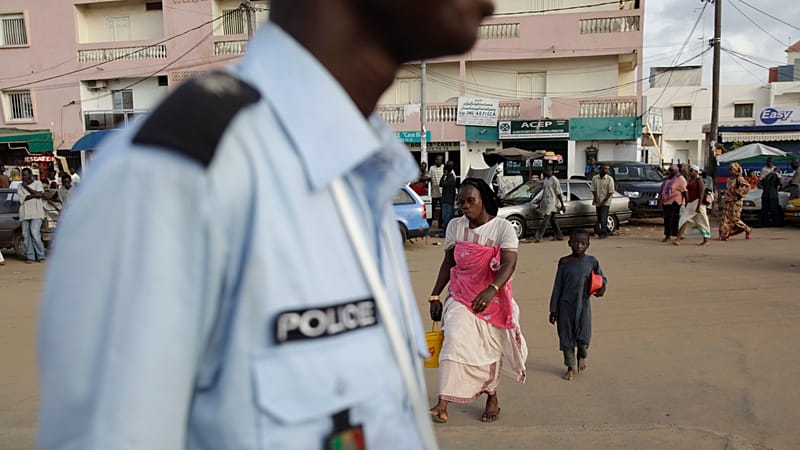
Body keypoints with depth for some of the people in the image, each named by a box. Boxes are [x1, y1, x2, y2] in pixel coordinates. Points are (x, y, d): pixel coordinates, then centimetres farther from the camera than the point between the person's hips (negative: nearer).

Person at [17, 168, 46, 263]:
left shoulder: (37, 183, 9)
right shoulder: (20, 186, 15)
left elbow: (39, 194, -8)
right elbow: (22, 198, -1)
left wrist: (26, 187, -3)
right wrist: (35, 195, -10)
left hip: (36, 213, -3)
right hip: (25, 213, 4)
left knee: (35, 233, -13)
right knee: (26, 235, -1)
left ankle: (40, 256, -6)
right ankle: (30, 257, 1)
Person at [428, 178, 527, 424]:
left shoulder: (502, 228, -11)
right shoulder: (455, 226, 1)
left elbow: (509, 264, -24)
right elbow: (448, 263, 8)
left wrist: (491, 290, -41)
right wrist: (435, 295, 4)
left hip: (493, 299, -1)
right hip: (461, 297, 2)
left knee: (490, 349, 11)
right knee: (455, 340, -19)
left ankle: (492, 398, 37)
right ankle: (443, 404, -14)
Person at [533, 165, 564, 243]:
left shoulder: (554, 180, -12)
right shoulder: (546, 179, 13)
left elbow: (559, 193, -12)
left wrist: (562, 205, -11)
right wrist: (540, 202, 25)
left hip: (551, 202, -9)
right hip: (546, 202, 9)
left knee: (545, 219, -13)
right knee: (552, 219, 13)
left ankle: (537, 237, -18)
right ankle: (559, 236, 22)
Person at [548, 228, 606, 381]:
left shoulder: (591, 261, -1)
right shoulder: (564, 262, -3)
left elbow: (602, 278, 13)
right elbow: (557, 287, 1)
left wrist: (602, 287, -11)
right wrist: (553, 309, 1)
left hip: (583, 305, 0)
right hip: (566, 305, 0)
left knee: (583, 337, 0)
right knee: (566, 336, 7)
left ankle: (582, 357, 34)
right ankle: (571, 366, 25)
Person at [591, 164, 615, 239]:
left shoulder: (609, 179, -7)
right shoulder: (594, 178, 2)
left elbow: (610, 192, -8)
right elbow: (593, 190, 6)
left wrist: (604, 201, -14)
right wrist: (595, 198, -7)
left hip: (605, 202, -4)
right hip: (597, 202, 4)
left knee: (603, 218, -11)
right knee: (599, 219, 9)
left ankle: (603, 233, -3)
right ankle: (605, 232, 23)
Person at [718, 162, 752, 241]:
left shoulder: (739, 178, -11)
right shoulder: (729, 179, 12)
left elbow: (747, 186, -23)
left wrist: (739, 193, -18)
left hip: (735, 202, -8)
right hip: (728, 202, 8)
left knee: (735, 219, -4)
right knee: (725, 219, 3)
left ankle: (748, 230, 16)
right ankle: (723, 236, 5)